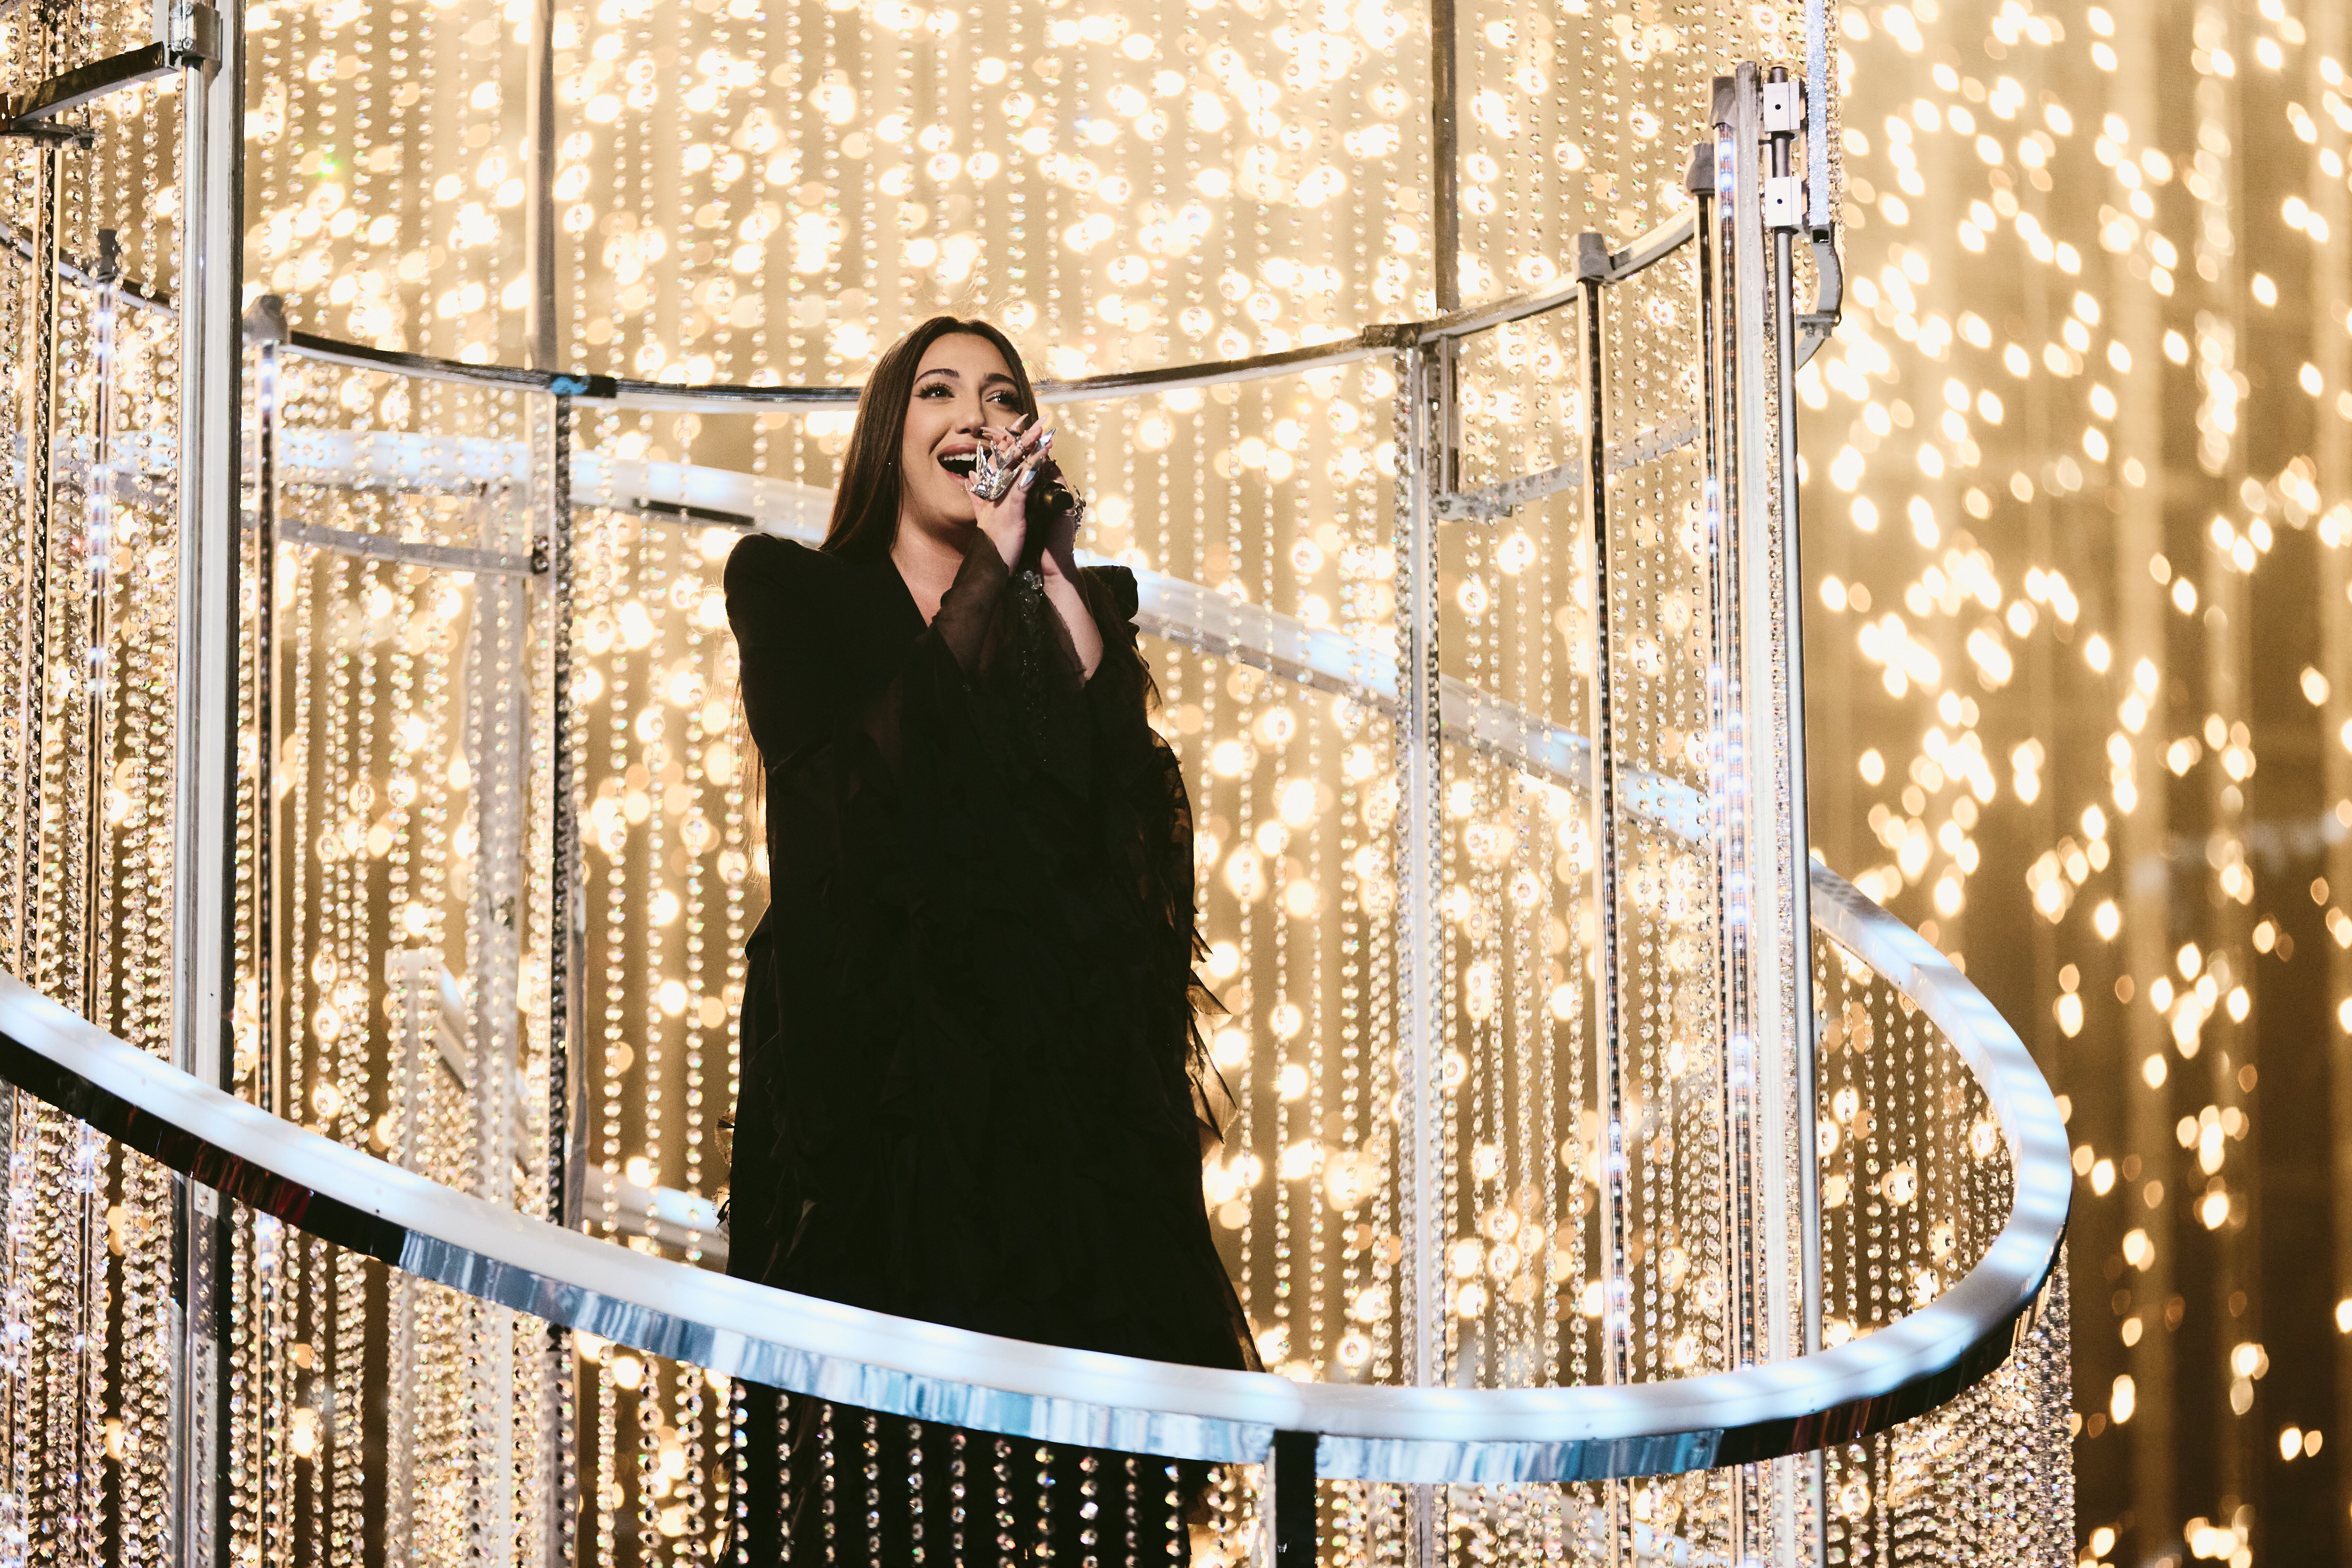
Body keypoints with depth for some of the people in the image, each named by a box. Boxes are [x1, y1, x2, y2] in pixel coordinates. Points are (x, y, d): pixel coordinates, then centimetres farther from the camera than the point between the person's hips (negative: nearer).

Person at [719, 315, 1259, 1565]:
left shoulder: (1078, 605, 18)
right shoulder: (793, 592, 12)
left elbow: (1122, 791, -1)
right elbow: (869, 776, -6)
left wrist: (1050, 562, -1)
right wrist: (988, 568, -3)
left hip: (1052, 1082, 2)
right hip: (864, 1077, -2)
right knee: (867, 1458, -8)